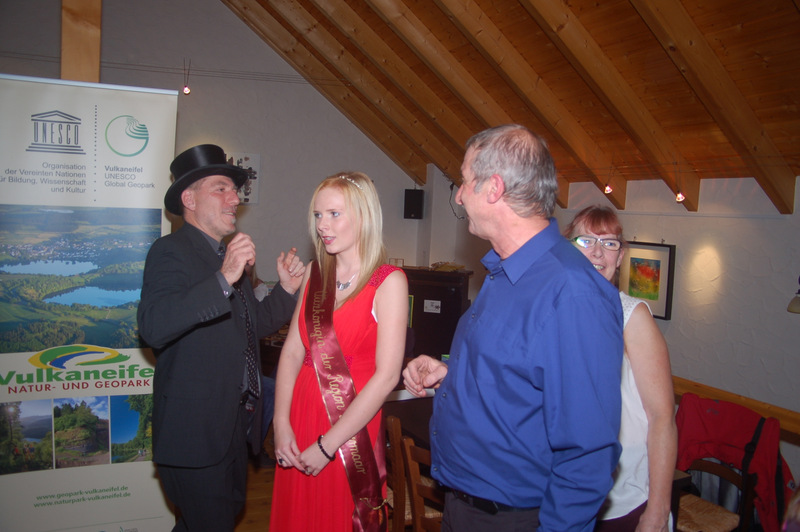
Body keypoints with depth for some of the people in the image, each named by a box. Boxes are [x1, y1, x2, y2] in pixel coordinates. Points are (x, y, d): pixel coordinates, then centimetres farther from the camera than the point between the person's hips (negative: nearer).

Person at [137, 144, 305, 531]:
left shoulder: (229, 256, 14)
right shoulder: (170, 251, -14)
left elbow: (253, 325, 18)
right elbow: (153, 328, -30)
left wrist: (286, 288, 2)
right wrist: (224, 280, -36)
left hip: (234, 422, 9)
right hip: (194, 430, -9)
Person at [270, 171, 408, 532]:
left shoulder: (388, 281, -11)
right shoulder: (316, 273, 6)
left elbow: (387, 376, -16)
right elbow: (292, 351, 3)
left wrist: (328, 445, -15)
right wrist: (281, 422, -8)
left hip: (353, 424, -5)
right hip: (300, 417, 5)